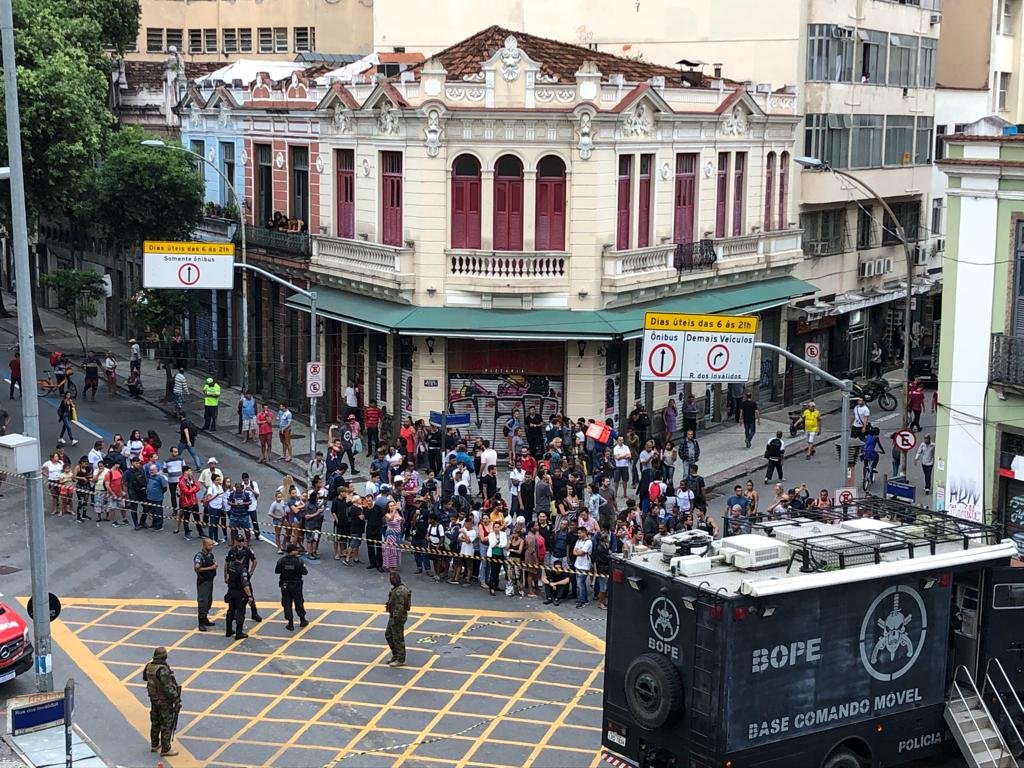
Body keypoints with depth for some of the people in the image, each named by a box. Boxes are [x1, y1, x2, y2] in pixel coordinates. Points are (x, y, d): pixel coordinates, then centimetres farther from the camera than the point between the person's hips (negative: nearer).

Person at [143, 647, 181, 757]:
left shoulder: (149, 667, -6)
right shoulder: (163, 670, -31)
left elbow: (145, 678, 15)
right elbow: (168, 688, -32)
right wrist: (176, 699, -24)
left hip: (154, 698, 8)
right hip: (165, 701, -8)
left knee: (155, 722, 22)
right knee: (167, 724, 5)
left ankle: (154, 744, 36)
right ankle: (165, 749, 12)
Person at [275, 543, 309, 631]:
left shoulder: (281, 561, -11)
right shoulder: (299, 561, -17)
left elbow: (276, 571, -2)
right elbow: (305, 572, -13)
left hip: (284, 585, 1)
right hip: (296, 585, -1)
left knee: (287, 604, 8)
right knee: (299, 602, 16)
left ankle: (290, 624, 9)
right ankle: (302, 620, 30)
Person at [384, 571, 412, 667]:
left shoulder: (399, 592, -26)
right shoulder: (396, 588, 7)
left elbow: (399, 607, -27)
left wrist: (396, 618, -24)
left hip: (398, 617, -11)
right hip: (393, 616, 11)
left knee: (398, 639, 0)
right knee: (388, 635, 20)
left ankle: (401, 660, 10)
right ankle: (395, 655, 31)